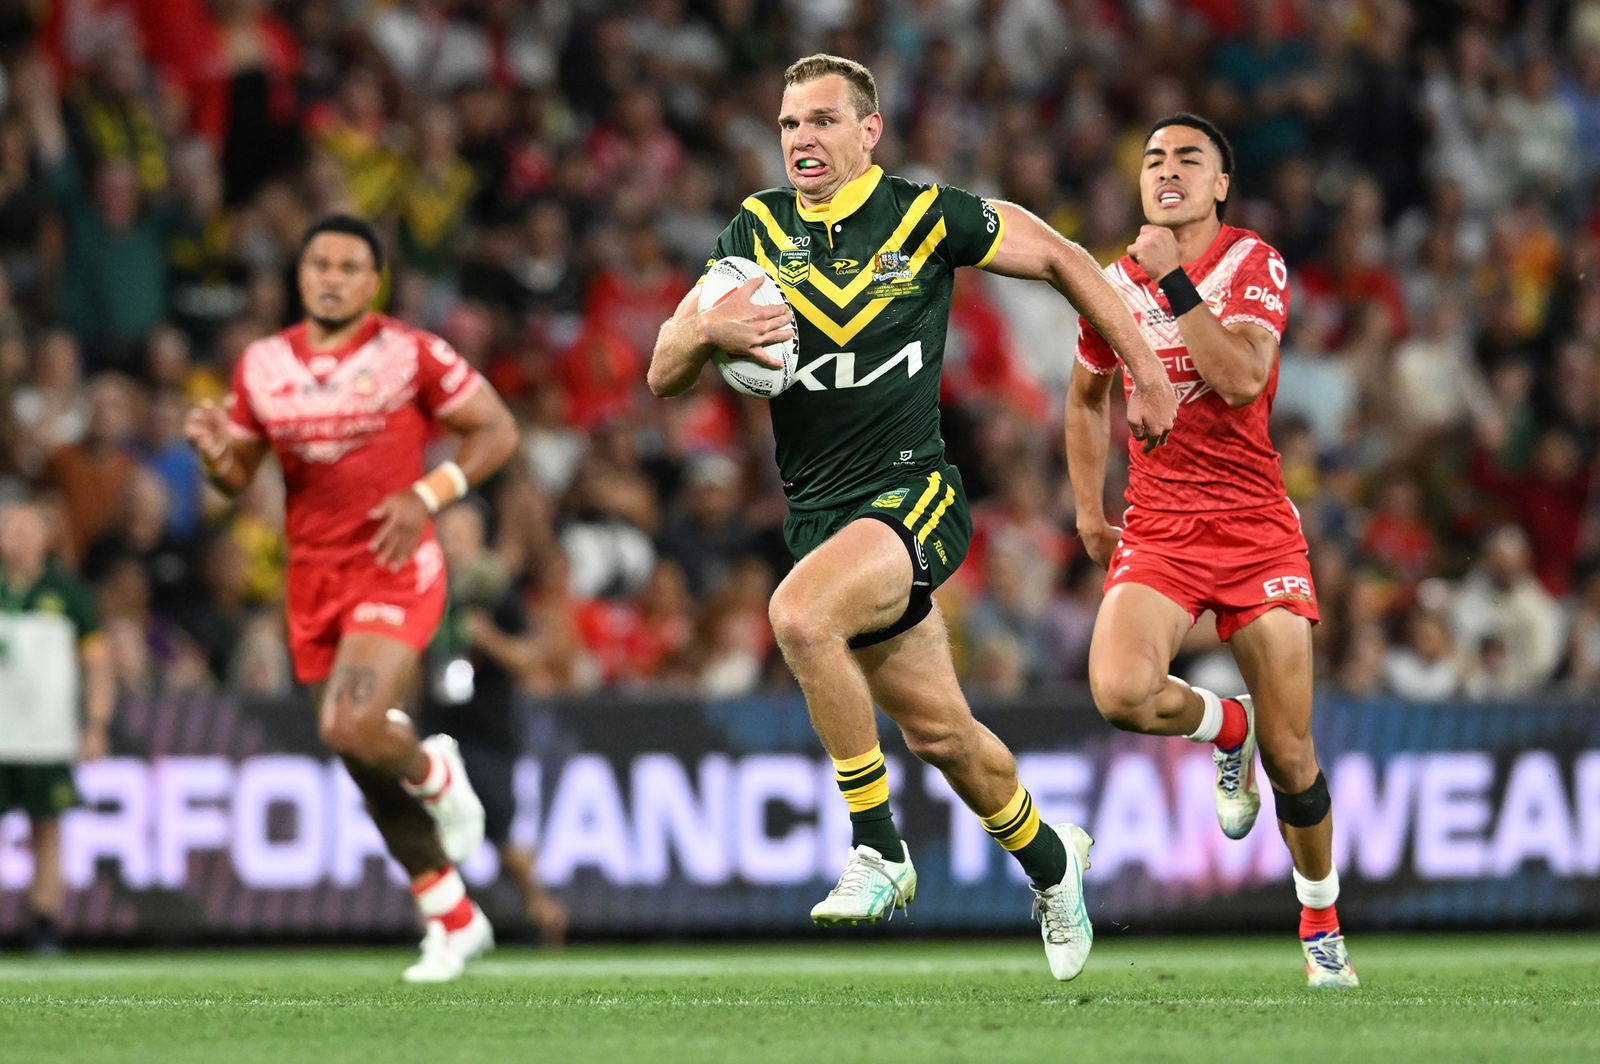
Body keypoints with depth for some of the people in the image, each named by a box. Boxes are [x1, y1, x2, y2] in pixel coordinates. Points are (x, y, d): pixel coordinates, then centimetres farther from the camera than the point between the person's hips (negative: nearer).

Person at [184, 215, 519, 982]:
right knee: (368, 772, 8)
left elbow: (497, 430, -2)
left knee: (353, 727, -27)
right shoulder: (263, 365, 7)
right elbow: (237, 477, 14)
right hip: (312, 580, 5)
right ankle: (454, 920, 22)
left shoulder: (412, 356, -6)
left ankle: (434, 772, 9)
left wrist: (428, 496, -16)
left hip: (394, 569, -5)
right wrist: (215, 451, -10)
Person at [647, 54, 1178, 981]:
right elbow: (664, 375, 1)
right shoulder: (758, 230, 4)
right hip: (820, 512, 5)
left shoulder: (927, 215, -5)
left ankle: (879, 849, -21)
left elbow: (1062, 260, 8)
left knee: (800, 614, -33)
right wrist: (711, 329, -22)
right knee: (939, 731, 12)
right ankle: (1048, 860, 40)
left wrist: (1148, 375, 8)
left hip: (912, 490, -5)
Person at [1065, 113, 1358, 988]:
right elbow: (1086, 396, 25)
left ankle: (1321, 923, 20)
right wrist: (1088, 510, 18)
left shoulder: (1253, 264, -4)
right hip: (1157, 533, 2)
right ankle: (1226, 727, 7)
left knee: (1290, 758, -3)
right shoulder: (1114, 287, 7)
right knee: (1119, 691, -27)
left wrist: (1174, 280, -21)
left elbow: (1241, 381, -21)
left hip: (1254, 526, -2)